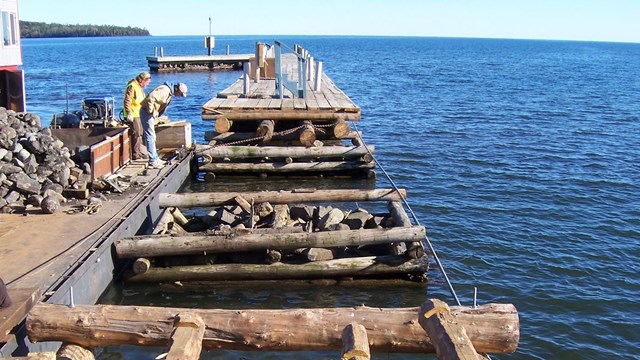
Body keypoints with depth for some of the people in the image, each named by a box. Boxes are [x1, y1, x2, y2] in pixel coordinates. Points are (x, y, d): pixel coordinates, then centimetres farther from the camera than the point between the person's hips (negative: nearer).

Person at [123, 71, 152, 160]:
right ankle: (135, 154, -5)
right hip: (133, 115, -10)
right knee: (136, 134, -10)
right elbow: (127, 101, -22)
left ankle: (139, 152, 24)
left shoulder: (140, 87, 16)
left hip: (139, 114, 10)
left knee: (140, 134, 15)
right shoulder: (132, 86, -16)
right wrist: (129, 113, -26)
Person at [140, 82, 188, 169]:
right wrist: (151, 111, -22)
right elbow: (151, 98, -30)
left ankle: (155, 159, 25)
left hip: (151, 114, 11)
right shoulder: (165, 90, -21)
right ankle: (152, 162, -6)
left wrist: (156, 113, 9)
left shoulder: (169, 92, 12)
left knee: (152, 137, 16)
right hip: (147, 113, -11)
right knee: (150, 137, -8)